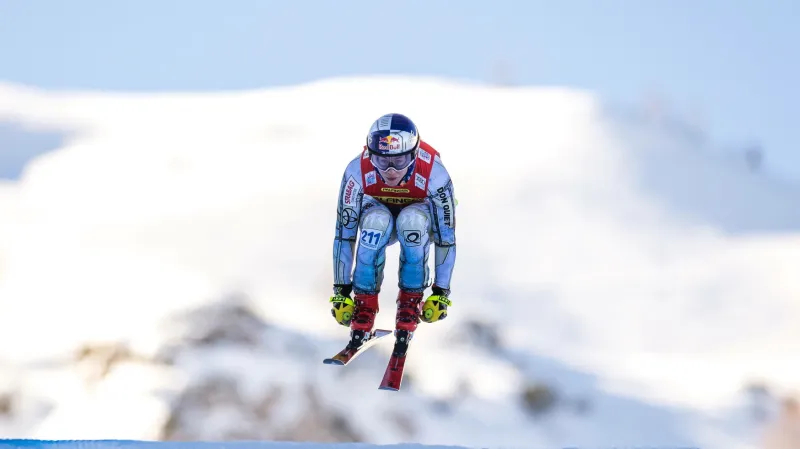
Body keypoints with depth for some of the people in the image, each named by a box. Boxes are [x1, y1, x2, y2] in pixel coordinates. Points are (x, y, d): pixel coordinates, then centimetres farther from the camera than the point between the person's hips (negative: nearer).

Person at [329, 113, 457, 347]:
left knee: (412, 222, -37)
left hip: (418, 214, -1)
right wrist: (341, 291, -23)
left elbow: (445, 237, -25)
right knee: (376, 222, -35)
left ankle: (410, 302, -19)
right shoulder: (357, 171, -32)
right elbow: (344, 234, -24)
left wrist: (441, 293, -24)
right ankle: (365, 302, -21)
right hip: (378, 211, 1)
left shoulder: (435, 175, -34)